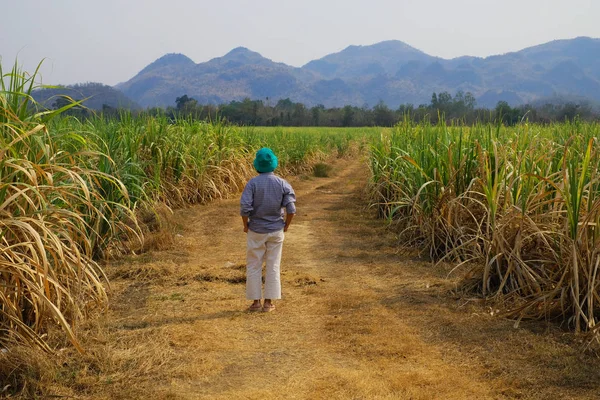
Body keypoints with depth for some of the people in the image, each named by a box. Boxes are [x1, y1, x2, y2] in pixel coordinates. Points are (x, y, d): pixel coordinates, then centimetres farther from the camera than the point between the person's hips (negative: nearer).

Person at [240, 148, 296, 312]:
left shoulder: (252, 183, -11)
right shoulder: (283, 184, -5)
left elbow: (244, 208, -18)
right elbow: (291, 209, -11)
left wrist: (246, 226, -2)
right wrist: (286, 226, 4)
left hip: (256, 231, -1)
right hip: (276, 231, 2)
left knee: (254, 266, 10)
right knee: (273, 266, 10)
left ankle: (256, 301, 13)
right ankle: (269, 302, 13)